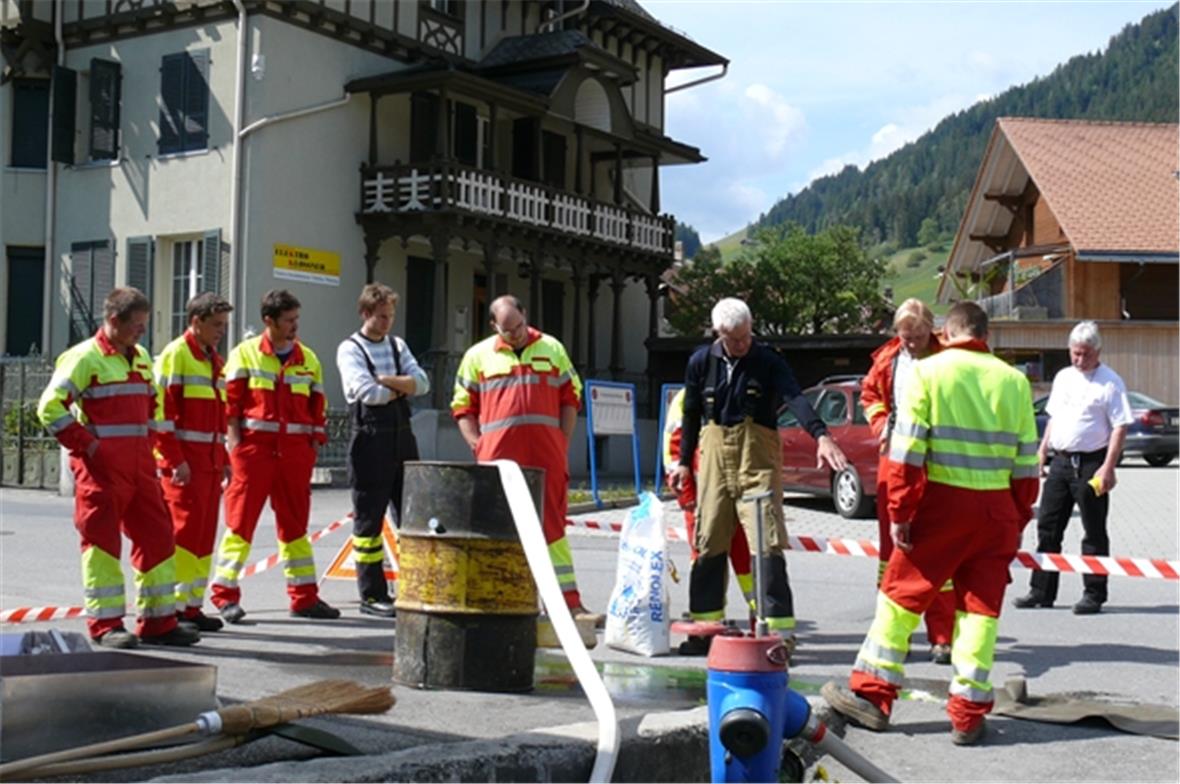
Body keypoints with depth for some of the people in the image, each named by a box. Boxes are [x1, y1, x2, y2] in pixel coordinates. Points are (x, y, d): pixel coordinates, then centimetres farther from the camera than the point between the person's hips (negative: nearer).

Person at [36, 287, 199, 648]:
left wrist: (150, 443, 14)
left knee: (156, 536, 8)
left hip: (140, 465, 8)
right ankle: (105, 624, 4)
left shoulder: (141, 357, 16)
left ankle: (158, 621, 16)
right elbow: (50, 406, -14)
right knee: (102, 540, -3)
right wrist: (86, 444, -14)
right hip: (101, 466, -8)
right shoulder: (84, 357, -8)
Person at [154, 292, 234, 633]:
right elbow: (161, 411, -14)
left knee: (205, 534, 8)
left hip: (210, 461, 8)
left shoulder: (215, 361, 18)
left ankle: (193, 605, 15)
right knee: (185, 531, -8)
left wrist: (224, 460, 17)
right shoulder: (175, 355, -8)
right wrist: (175, 460, -18)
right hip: (183, 463, -8)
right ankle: (175, 606, -2)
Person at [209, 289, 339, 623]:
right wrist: (234, 445, -9)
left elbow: (316, 409, 12)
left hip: (294, 452, 4)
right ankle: (226, 595, 5)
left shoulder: (309, 359, 11)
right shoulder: (245, 353, 1)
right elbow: (230, 402, -2)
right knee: (240, 520, -2)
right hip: (254, 448, -4)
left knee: (295, 523, 10)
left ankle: (304, 597, 16)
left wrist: (313, 451, 7)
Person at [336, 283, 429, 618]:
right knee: (369, 520, 1)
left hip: (402, 438, 6)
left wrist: (385, 380, -11)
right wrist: (401, 388, -3)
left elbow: (422, 383, 2)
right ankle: (372, 595, 9)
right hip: (370, 438, -6)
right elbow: (367, 393, -17)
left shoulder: (397, 346, 15)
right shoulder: (350, 349, -3)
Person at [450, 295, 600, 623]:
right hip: (499, 458, -1)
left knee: (553, 526, 3)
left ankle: (571, 604, 4)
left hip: (547, 457, 1)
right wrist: (478, 446, -2)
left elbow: (570, 398, 13)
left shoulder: (552, 349, 12)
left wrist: (563, 443, 4)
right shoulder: (478, 355, 8)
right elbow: (462, 407, 9)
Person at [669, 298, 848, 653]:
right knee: (708, 543, 8)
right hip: (714, 456, 3)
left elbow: (796, 399, -20)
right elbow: (691, 414, 14)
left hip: (757, 459, -3)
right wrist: (684, 462, 15)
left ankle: (780, 627, -6)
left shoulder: (768, 361, -5)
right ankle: (705, 624, 21)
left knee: (768, 543, -9)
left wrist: (821, 436, -36)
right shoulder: (701, 362, 5)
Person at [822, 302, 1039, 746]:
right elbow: (1027, 461, 10)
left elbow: (907, 450, -7)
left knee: (901, 594, 8)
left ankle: (872, 694, 11)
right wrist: (1019, 520, 17)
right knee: (980, 608, 8)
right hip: (996, 510, 3)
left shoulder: (929, 371, -2)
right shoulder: (1014, 381, 8)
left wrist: (899, 512, -3)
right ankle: (968, 715, 10)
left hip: (942, 502, -3)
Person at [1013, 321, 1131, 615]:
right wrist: (1042, 451, 14)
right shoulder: (1063, 377, 13)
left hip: (1090, 463, -7)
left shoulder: (1110, 382, -7)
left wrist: (1108, 467, -18)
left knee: (1094, 532, 1)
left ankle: (1094, 594, 9)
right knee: (1048, 527, 8)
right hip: (1060, 459, 7)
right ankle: (1041, 591, 14)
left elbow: (1120, 426, -11)